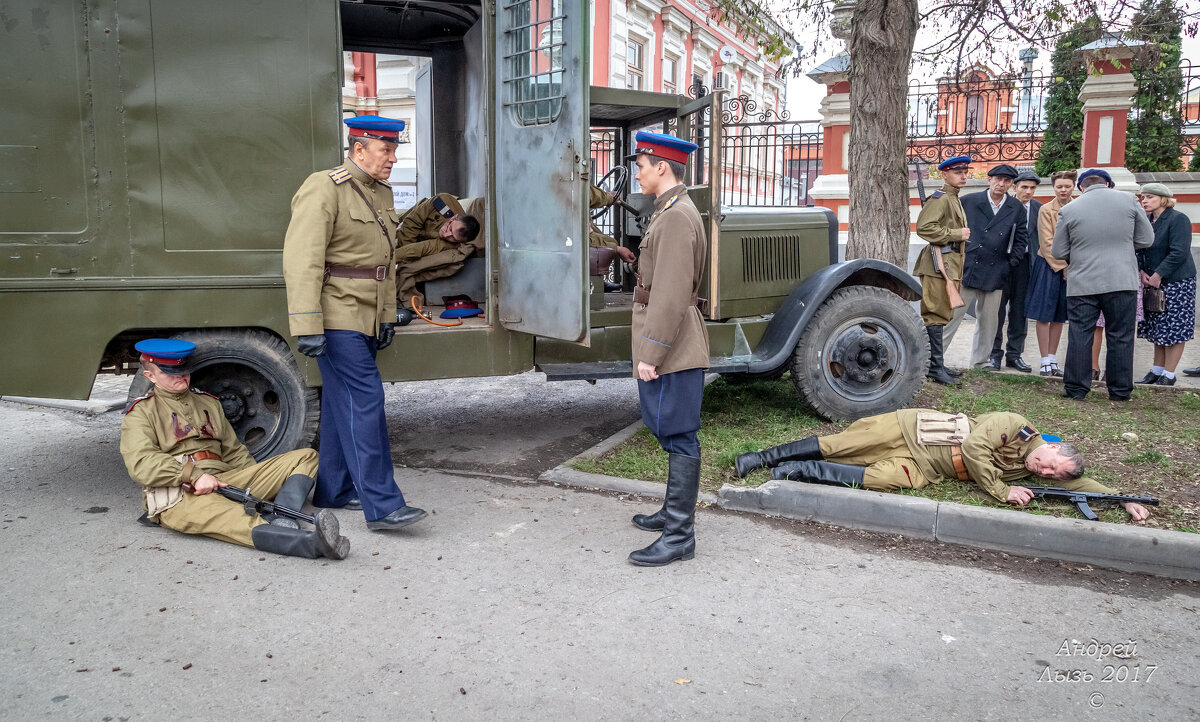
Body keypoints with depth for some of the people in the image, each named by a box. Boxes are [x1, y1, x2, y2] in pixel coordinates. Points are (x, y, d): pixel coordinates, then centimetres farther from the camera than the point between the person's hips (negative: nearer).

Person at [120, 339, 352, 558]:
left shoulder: (208, 402, 28)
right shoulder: (140, 413, 12)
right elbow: (140, 463, -6)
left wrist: (264, 481, 9)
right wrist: (193, 475, -20)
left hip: (225, 481, 6)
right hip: (178, 494, -6)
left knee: (306, 457, -6)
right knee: (229, 519, -41)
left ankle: (282, 523, -36)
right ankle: (313, 542, -64)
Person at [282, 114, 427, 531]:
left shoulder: (381, 193, 15)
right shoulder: (323, 189, -13)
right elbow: (301, 261, -19)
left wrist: (387, 317, 19)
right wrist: (307, 327, -24)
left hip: (363, 317, 9)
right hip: (337, 317, -9)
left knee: (341, 406, 14)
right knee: (365, 401, -12)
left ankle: (331, 490, 25)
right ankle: (382, 506, -10)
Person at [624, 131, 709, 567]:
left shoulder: (677, 217, -16)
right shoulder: (670, 212, 17)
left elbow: (671, 294, -23)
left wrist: (651, 354, -21)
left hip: (673, 349, -10)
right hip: (674, 348, 10)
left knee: (679, 436, -5)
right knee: (674, 434, 18)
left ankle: (679, 536, 1)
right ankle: (674, 512, 32)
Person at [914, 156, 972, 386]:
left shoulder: (954, 200, 21)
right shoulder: (940, 198, -11)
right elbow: (924, 227, -22)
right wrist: (956, 234, -18)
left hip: (950, 264, 10)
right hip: (939, 263, -10)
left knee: (941, 315, 12)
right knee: (937, 315, -10)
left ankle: (936, 364, 18)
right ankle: (935, 367, -9)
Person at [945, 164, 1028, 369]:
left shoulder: (1017, 209, 9)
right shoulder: (968, 201, 3)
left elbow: (1020, 241, 13)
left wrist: (1010, 263, 4)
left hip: (995, 273, 3)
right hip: (966, 269, -3)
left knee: (988, 320, 9)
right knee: (952, 315, -5)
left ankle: (980, 361, 20)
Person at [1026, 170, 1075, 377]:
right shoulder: (1046, 210, -5)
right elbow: (1047, 243, -9)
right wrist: (1062, 266, -13)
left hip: (1069, 268, 4)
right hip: (1048, 265, -4)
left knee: (1059, 316, 9)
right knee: (1043, 315, -3)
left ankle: (1053, 360, 15)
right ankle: (1045, 361, 4)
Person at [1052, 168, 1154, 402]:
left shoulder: (1069, 210, -2)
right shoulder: (1128, 199, -1)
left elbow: (1058, 252, 4)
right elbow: (1146, 239, 5)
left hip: (1082, 284, 0)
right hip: (1122, 281, 1)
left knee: (1079, 336, 6)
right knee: (1120, 337, 8)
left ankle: (1075, 389, 8)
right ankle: (1120, 391, 14)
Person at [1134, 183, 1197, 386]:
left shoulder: (1178, 219, -12)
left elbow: (1178, 253, -19)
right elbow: (1139, 249, 12)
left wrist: (1158, 275, -20)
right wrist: (1141, 272, -4)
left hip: (1177, 282, -7)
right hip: (1153, 283, 7)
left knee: (1173, 330, -3)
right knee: (1157, 329, 12)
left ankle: (1168, 375, 3)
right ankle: (1157, 371, 20)